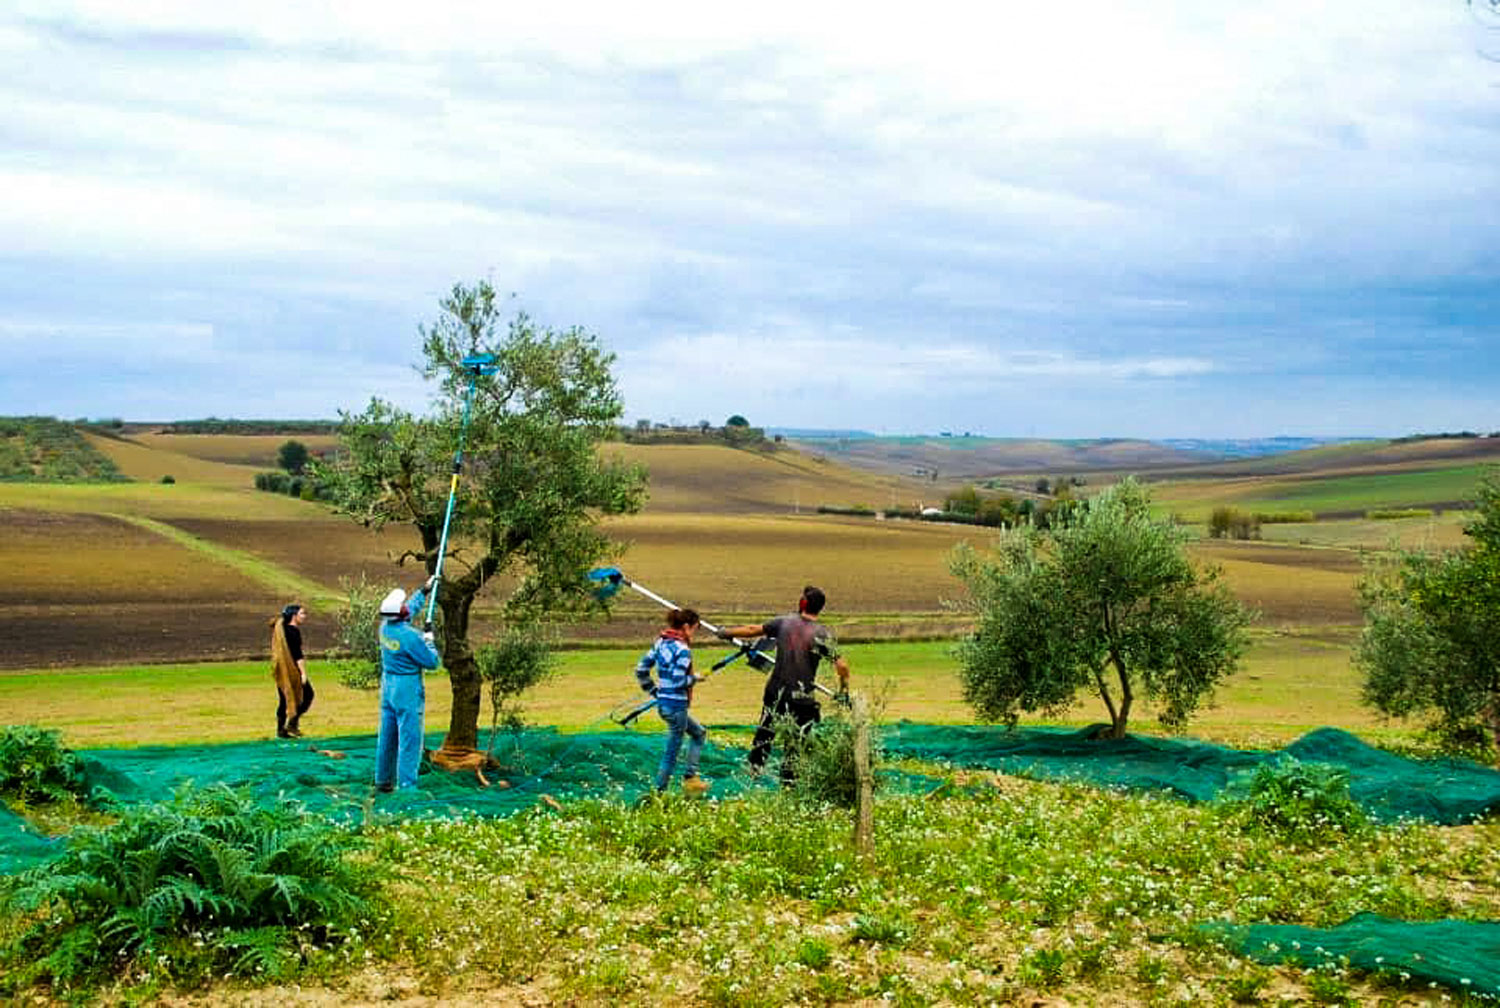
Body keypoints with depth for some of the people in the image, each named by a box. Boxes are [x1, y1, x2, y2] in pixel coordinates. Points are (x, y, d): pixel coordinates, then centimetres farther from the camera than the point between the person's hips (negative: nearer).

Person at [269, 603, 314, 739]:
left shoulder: (281, 629, 14)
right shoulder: (293, 631, -14)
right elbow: (297, 654, -19)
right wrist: (303, 672, -21)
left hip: (280, 669, 9)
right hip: (291, 668, -9)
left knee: (283, 699, 11)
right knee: (307, 694, 1)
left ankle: (281, 730, 10)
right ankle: (292, 723, -6)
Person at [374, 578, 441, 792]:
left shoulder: (385, 627, 0)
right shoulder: (410, 636, -22)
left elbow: (410, 608, 21)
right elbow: (432, 662, -12)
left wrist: (425, 590, 29)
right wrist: (429, 642, 4)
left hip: (387, 684, 8)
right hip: (407, 688, -8)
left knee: (387, 735, 16)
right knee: (409, 738, -4)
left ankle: (383, 780, 24)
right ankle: (407, 784, -5)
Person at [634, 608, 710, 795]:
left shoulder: (661, 643, 8)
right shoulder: (683, 650, -17)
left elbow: (641, 669, 10)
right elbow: (678, 680, -25)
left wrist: (653, 690, 15)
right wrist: (694, 678, -8)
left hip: (663, 702, 9)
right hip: (676, 705, -9)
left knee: (699, 733, 24)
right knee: (671, 751, 1)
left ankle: (690, 776, 19)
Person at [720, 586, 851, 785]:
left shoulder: (784, 621, -1)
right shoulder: (823, 634, -12)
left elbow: (754, 629, 10)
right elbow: (841, 665, -17)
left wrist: (727, 632, 25)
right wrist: (844, 690, -1)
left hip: (775, 692, 3)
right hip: (802, 699, -3)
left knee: (765, 731, 22)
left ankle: (755, 767, 30)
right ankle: (788, 781, 12)